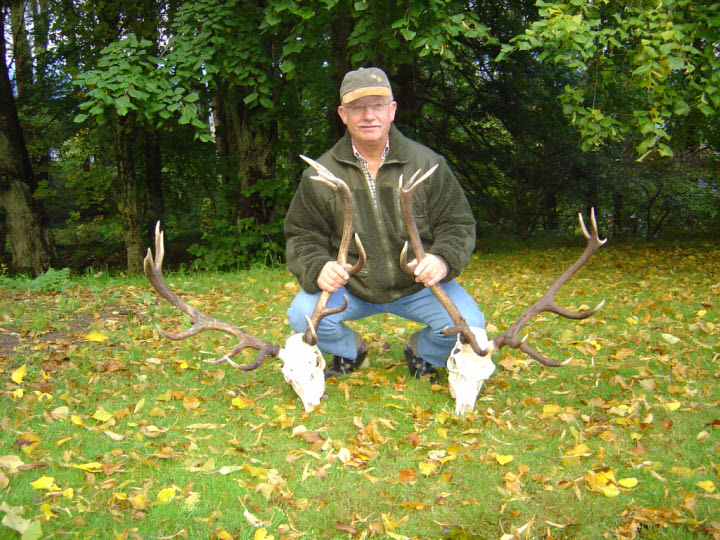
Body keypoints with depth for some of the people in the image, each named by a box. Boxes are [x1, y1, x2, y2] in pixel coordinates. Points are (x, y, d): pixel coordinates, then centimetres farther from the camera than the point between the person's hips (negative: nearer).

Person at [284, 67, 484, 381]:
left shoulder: (427, 163, -4)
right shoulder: (319, 175, -4)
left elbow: (458, 223, -1)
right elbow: (302, 236, 1)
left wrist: (443, 259, -24)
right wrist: (318, 268, -23)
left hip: (418, 284, 0)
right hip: (349, 286, 0)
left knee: (468, 323, -23)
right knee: (303, 314, -26)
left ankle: (422, 354, 15)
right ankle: (349, 352, 12)